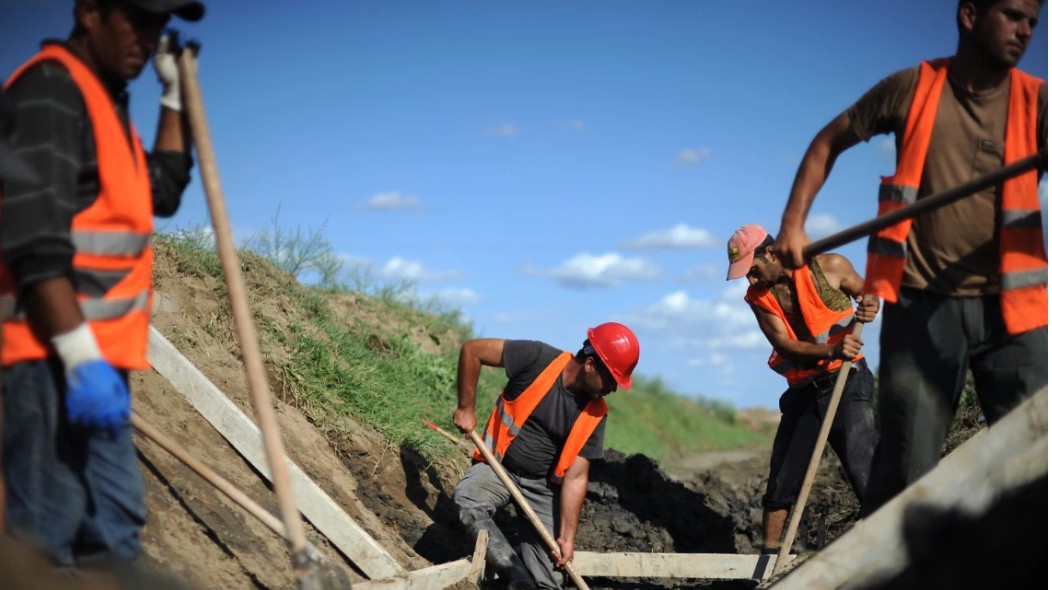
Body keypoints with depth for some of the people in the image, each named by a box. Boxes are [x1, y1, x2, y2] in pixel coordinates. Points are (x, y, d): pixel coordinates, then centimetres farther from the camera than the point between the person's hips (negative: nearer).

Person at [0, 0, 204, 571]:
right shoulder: (48, 89, -12)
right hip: (53, 354, -10)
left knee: (113, 528, 13)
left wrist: (174, 95, 20)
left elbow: (163, 192, 27)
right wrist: (80, 356, -25)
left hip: (97, 351, 10)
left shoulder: (104, 99, 18)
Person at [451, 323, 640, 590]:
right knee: (467, 499, -34)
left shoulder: (594, 415, -11)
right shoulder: (538, 359, -20)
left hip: (544, 485, 2)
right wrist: (466, 408, -11)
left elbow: (575, 477, -10)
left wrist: (567, 536, -17)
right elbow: (472, 350, -14)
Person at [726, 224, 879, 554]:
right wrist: (831, 350, -32)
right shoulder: (758, 298, 0)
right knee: (781, 477, 8)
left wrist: (870, 306, -16)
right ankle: (769, 554, 20)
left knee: (863, 468, -18)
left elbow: (867, 292, 10)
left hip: (847, 382, -4)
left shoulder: (830, 267, -7)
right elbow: (786, 345, -14)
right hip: (803, 390, 4)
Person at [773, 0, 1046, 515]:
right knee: (905, 470, 2)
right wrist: (793, 222, 5)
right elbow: (829, 142, 14)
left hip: (1011, 309, 2)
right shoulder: (912, 88, 3)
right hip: (923, 306, -1)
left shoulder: (1036, 101, 3)